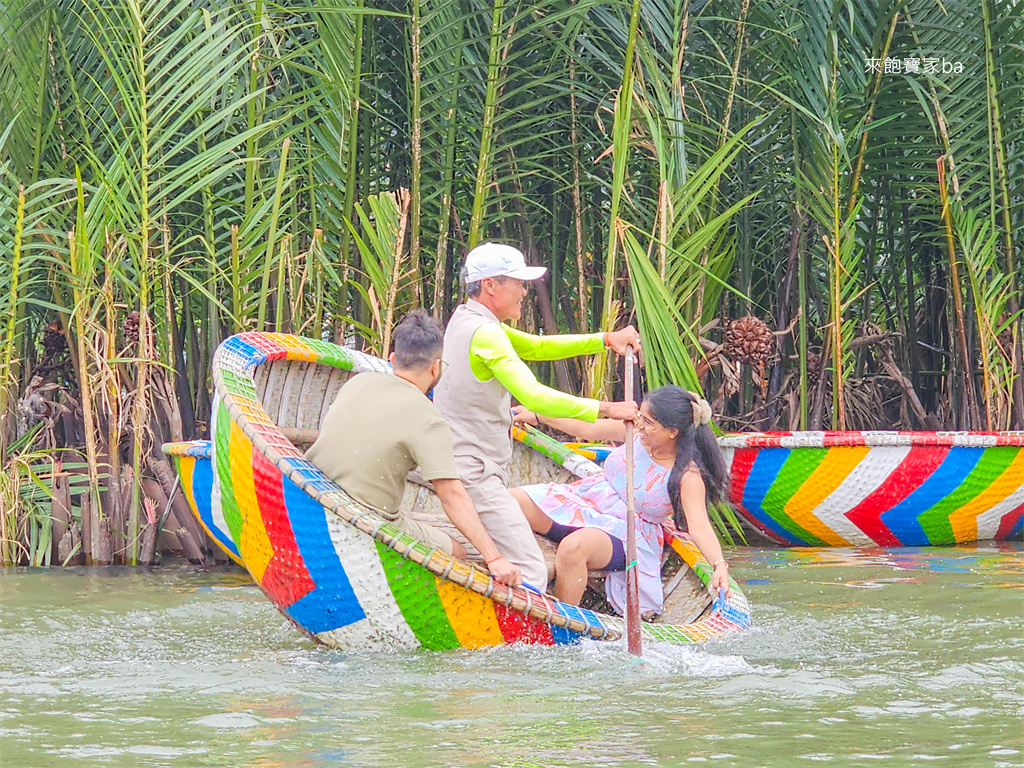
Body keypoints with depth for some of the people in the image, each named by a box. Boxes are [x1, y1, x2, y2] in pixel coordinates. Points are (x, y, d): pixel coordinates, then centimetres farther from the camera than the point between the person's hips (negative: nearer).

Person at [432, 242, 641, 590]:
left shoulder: (467, 320, 15)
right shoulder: (484, 333, -17)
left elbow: (536, 346, 21)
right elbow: (534, 396, -26)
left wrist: (606, 339, 11)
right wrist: (604, 409, -21)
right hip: (476, 472, -10)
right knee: (530, 573, -16)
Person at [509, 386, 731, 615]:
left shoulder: (687, 476, -19)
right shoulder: (637, 432, -3)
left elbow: (699, 526, -27)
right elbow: (588, 429, 12)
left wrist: (719, 565, -45)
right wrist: (537, 417, 17)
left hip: (626, 535, -6)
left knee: (573, 547, -40)